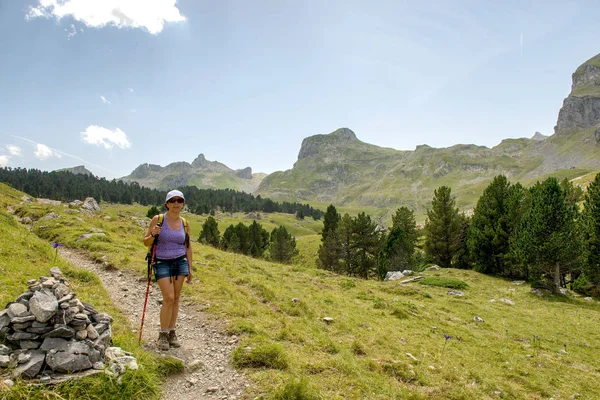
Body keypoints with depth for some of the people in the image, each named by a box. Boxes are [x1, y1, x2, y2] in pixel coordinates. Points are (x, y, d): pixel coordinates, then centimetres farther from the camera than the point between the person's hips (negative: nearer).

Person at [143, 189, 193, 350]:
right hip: (162, 263, -3)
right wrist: (153, 234, -24)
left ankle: (172, 333, 18)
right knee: (169, 298, -10)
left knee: (176, 298, 5)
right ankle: (163, 335, 7)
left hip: (180, 262, 3)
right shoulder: (157, 220, -6)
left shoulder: (184, 224, 4)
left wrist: (190, 268, 9)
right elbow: (146, 242, -2)